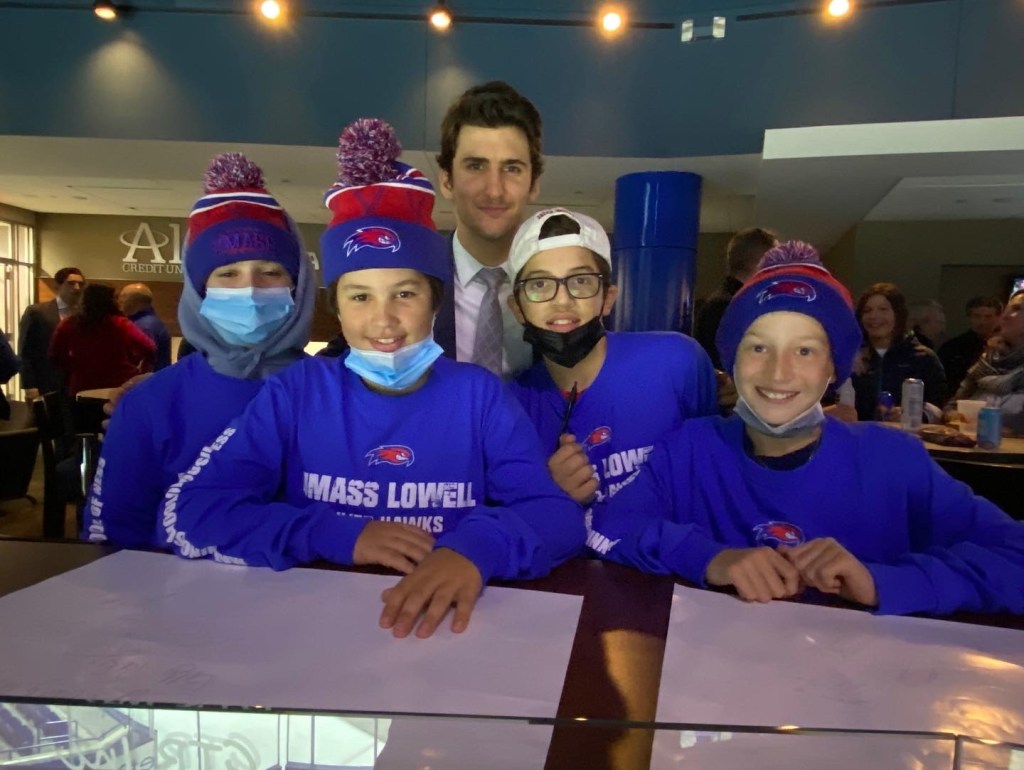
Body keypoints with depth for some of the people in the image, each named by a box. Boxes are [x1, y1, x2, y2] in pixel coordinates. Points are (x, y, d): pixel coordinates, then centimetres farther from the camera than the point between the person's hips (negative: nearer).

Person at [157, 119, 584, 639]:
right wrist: (339, 536, -15)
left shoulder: (478, 394, -1)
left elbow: (558, 514, -8)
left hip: (446, 628, 1)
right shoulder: (297, 391, 0)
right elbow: (186, 514, -5)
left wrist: (478, 546, -29)